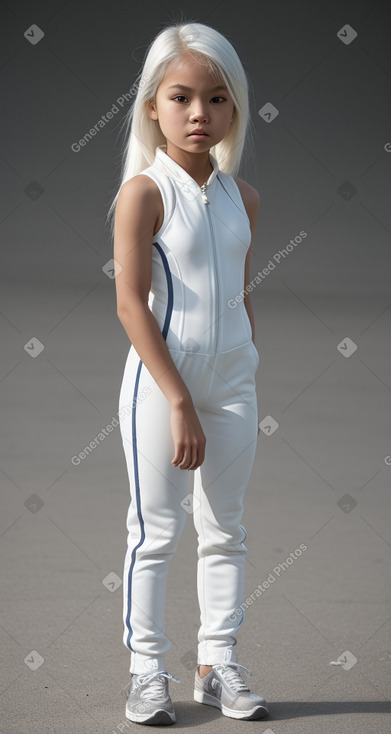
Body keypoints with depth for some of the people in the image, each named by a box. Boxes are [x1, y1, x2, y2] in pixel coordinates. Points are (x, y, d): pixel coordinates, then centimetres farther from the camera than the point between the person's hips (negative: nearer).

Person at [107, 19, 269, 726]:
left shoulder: (241, 197, 6)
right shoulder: (145, 191, -12)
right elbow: (131, 304, -16)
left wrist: (245, 385, 12)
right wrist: (180, 402, -19)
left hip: (232, 382, 6)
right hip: (162, 381, -5)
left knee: (225, 529, 10)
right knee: (155, 530, 1)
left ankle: (218, 664, 19)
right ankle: (147, 669, 10)